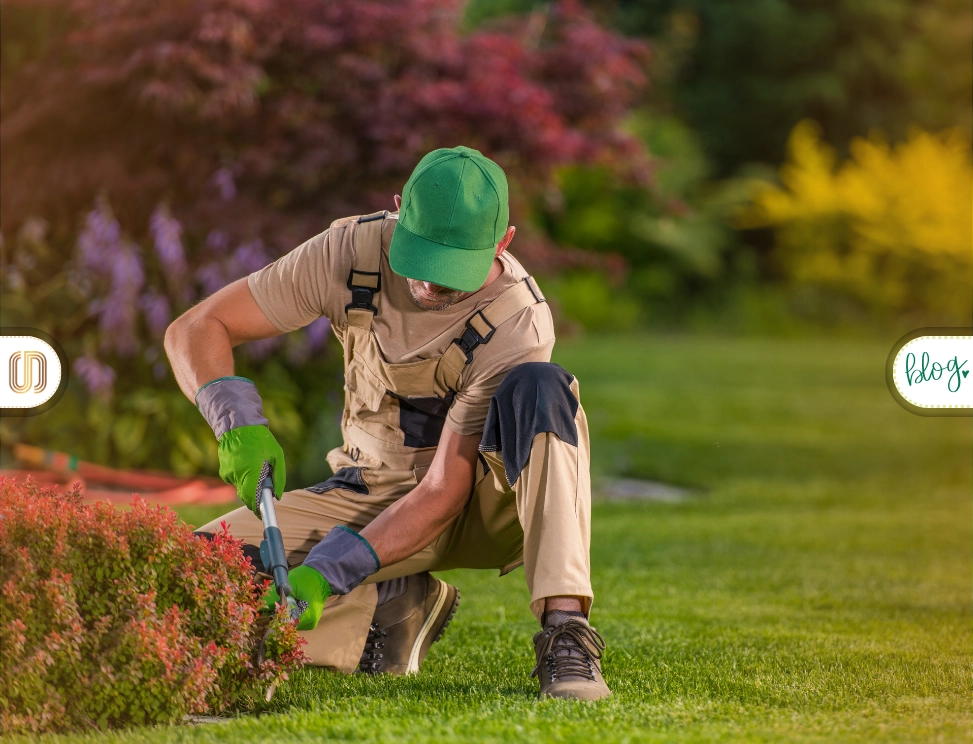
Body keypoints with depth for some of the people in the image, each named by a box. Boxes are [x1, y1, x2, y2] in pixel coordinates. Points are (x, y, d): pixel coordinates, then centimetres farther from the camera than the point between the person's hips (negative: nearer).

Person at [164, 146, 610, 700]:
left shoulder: (519, 323, -26)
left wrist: (326, 572, -36)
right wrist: (240, 425, -33)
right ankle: (390, 608, 1)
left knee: (538, 387, -36)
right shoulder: (353, 250, -17)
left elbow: (444, 493, -27)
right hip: (372, 492, 3)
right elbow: (196, 329, -13)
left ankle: (566, 635, -39)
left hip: (485, 506, -3)